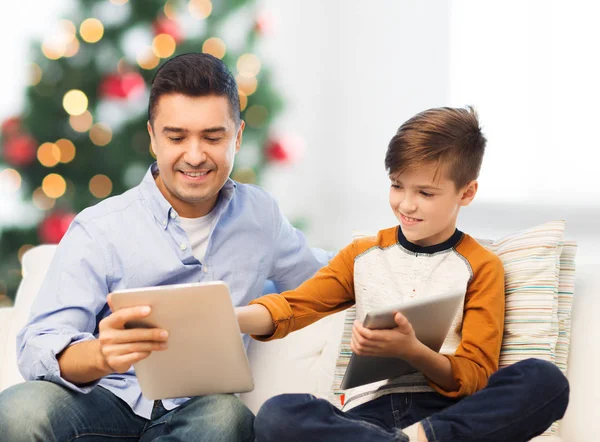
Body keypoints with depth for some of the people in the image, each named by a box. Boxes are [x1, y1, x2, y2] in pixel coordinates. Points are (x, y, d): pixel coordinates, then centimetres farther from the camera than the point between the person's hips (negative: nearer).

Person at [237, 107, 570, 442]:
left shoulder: (480, 267, 11)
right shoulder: (363, 255, 20)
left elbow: (475, 377, 4)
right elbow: (292, 307, 11)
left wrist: (411, 351, -16)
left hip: (445, 411, -1)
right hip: (369, 411, 2)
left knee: (546, 380, -32)